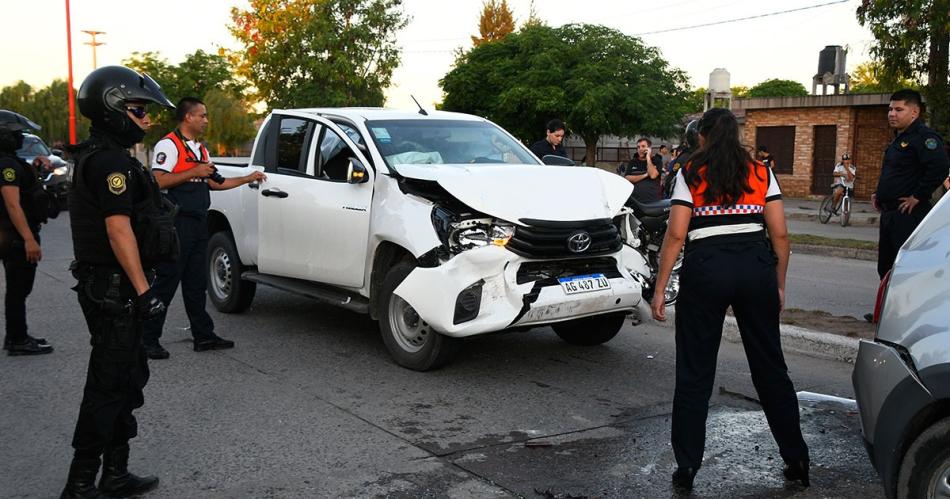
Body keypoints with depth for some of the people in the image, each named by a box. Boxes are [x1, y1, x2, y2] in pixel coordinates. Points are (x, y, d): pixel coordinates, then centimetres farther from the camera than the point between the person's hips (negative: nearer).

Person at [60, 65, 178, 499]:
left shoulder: (98, 156, 18)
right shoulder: (111, 161, -16)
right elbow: (119, 229, -23)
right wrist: (143, 289, -24)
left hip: (106, 287, 11)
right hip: (114, 289, -11)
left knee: (126, 379, 15)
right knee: (109, 386, -4)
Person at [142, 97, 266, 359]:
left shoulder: (201, 149, 20)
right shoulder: (169, 145, -8)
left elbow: (216, 183, 24)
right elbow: (158, 181, -19)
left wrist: (248, 178, 22)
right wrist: (194, 172, -17)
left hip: (198, 224, 8)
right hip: (177, 223, -8)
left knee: (197, 284, 11)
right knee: (166, 283, -5)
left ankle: (204, 335, 16)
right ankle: (148, 339, 3)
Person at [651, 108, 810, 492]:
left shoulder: (690, 174, 3)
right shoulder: (761, 173, 11)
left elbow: (675, 235, -4)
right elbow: (780, 234, 6)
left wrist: (659, 290, -1)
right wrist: (779, 285, 15)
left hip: (706, 269, -3)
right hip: (756, 268, 3)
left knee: (695, 373, 5)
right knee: (770, 367, 13)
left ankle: (686, 469, 8)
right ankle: (797, 460, 22)